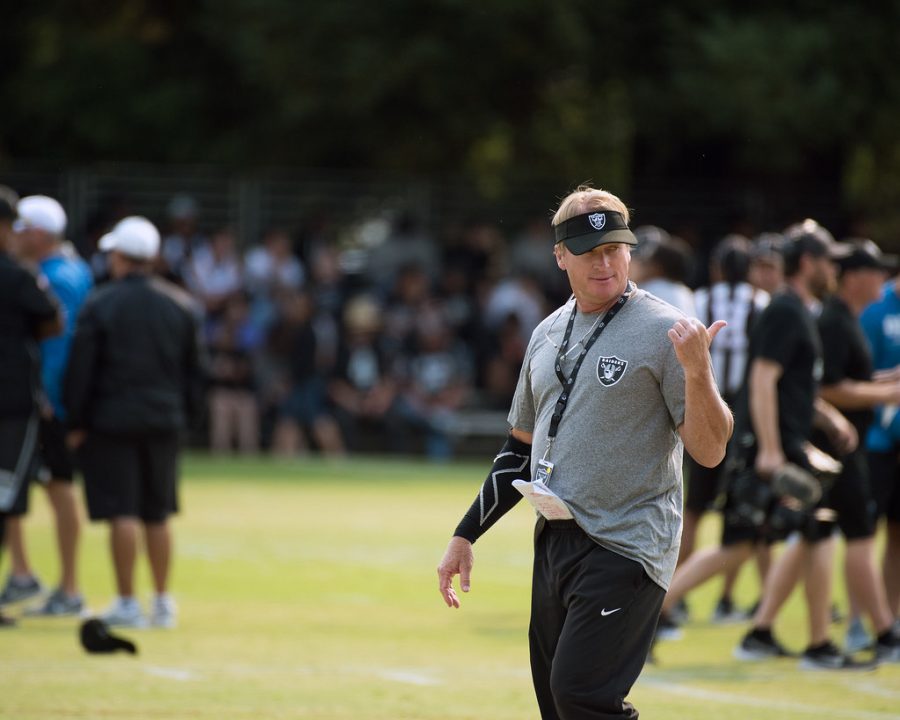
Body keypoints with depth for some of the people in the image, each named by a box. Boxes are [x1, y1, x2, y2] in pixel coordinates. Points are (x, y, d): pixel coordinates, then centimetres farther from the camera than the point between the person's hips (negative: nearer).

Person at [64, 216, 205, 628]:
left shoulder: (99, 305, -8)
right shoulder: (181, 306, 7)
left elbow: (80, 370, -8)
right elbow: (194, 371, 11)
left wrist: (77, 423, -1)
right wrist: (186, 415, 18)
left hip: (111, 420, -5)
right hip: (164, 421, 5)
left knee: (122, 514, -4)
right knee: (157, 515, 12)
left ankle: (127, 603, -4)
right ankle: (163, 603, 16)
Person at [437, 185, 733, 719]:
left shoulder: (663, 331, -8)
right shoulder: (549, 334, 14)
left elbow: (710, 451, -13)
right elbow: (522, 448, 23)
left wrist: (697, 372, -30)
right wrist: (466, 536, 20)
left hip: (626, 549, -8)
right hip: (554, 544, 8)